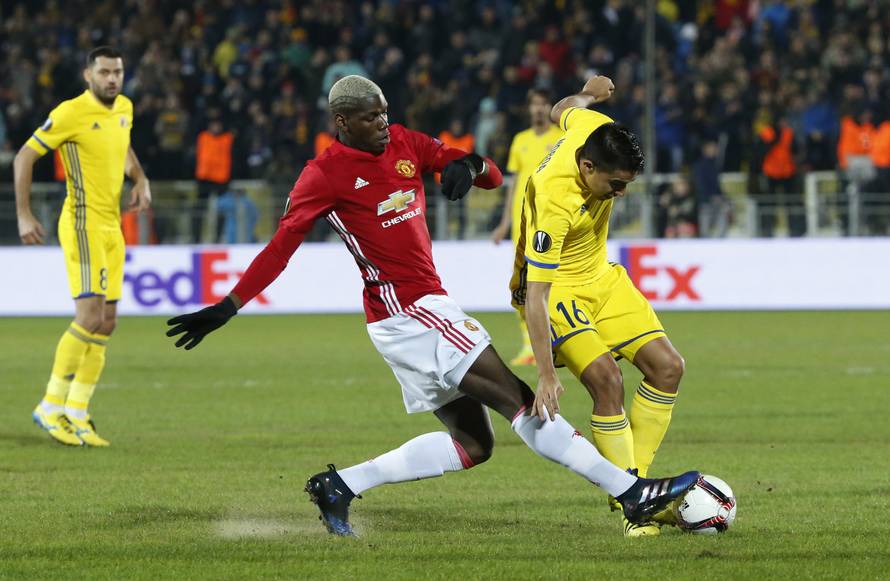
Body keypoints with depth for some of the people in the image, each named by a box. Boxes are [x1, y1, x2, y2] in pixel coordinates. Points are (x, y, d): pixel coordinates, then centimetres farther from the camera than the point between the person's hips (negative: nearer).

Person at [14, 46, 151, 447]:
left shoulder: (124, 108, 9)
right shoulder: (70, 113, -13)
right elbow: (25, 157, -9)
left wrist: (140, 180, 12)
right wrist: (24, 216, -14)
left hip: (112, 226, 8)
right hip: (83, 223, -8)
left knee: (106, 323, 7)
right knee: (90, 317, -16)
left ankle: (76, 415, 12)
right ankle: (51, 407, -5)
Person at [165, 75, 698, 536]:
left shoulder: (404, 144, 10)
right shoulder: (325, 175, -8)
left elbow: (494, 177, 10)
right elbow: (282, 246, -10)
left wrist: (470, 165, -14)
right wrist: (229, 307, -17)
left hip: (427, 307, 9)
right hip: (408, 312, -9)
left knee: (473, 443, 10)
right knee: (521, 401, -11)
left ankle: (341, 486, 13)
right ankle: (632, 492, -10)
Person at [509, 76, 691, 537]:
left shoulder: (594, 129, -17)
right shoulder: (554, 201, -36)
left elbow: (563, 111, 11)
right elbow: (534, 295, -36)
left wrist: (589, 94, 34)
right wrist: (546, 376, -41)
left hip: (601, 276, 9)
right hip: (553, 289, -9)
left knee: (667, 367, -1)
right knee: (607, 379, -24)